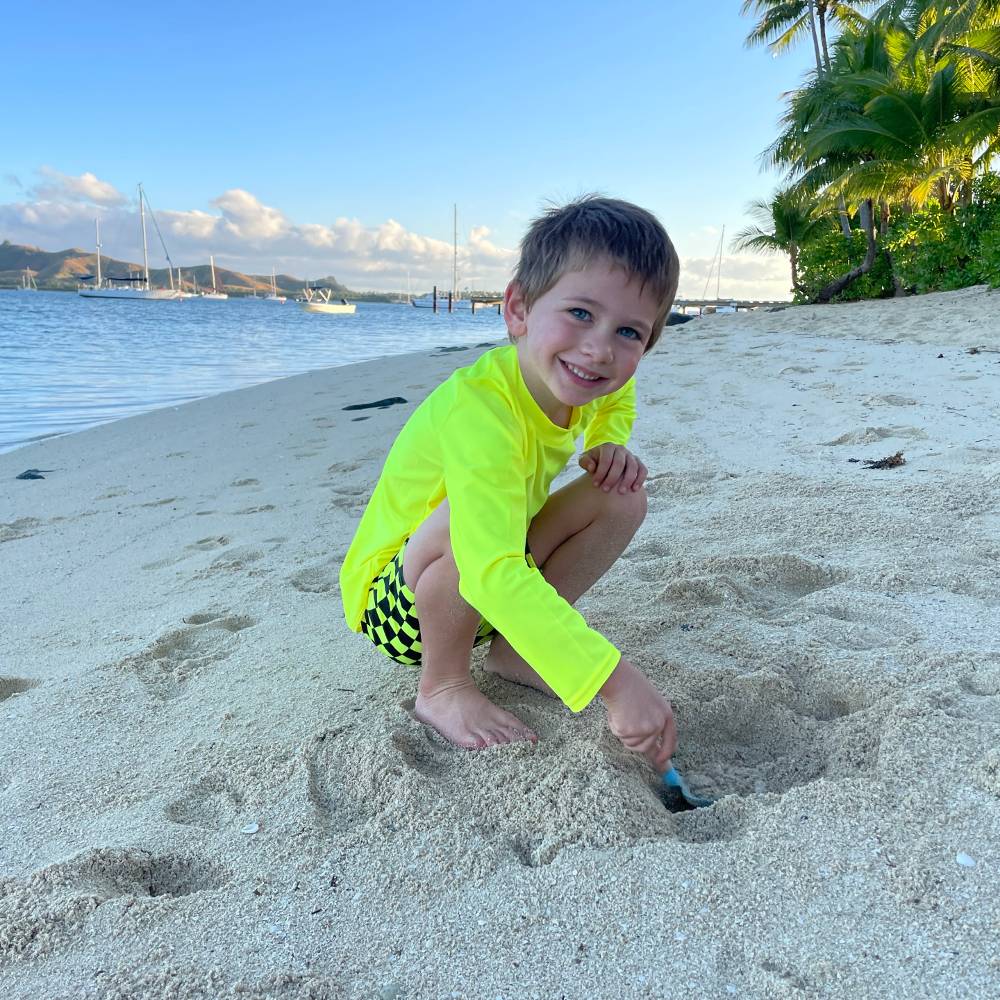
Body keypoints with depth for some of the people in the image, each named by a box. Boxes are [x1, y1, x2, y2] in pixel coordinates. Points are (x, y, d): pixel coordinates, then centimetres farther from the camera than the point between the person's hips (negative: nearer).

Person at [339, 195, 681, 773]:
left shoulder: (573, 379, -10)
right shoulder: (479, 410, -36)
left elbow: (616, 400, 17)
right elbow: (492, 572, -48)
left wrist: (610, 443, -6)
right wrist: (614, 681, -52)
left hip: (487, 589, 7)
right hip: (390, 601, -7)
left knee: (623, 499, -5)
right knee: (471, 517, -38)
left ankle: (509, 650, 4)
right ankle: (443, 686, -11)